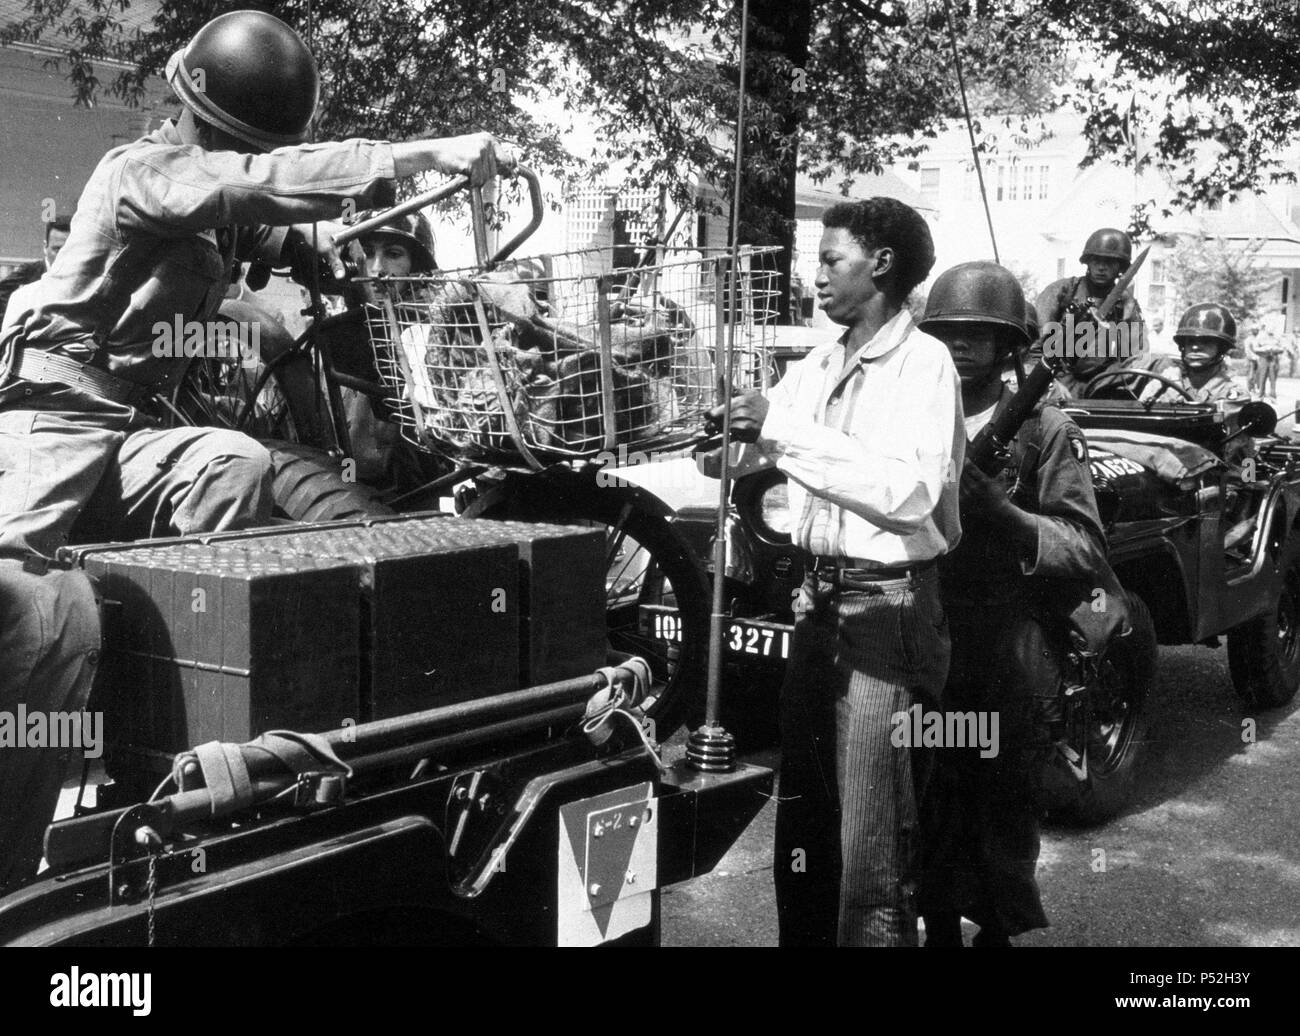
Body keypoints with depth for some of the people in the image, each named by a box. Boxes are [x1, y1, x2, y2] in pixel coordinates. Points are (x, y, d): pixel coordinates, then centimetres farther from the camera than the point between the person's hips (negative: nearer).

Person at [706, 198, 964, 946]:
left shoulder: (924, 363, -10)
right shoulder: (817, 368, 12)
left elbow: (910, 490, -25)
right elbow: (747, 453, 18)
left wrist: (785, 430, -23)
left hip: (888, 609, -8)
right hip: (820, 602, 8)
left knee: (872, 846, -3)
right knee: (803, 819, 18)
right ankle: (805, 936, 32)